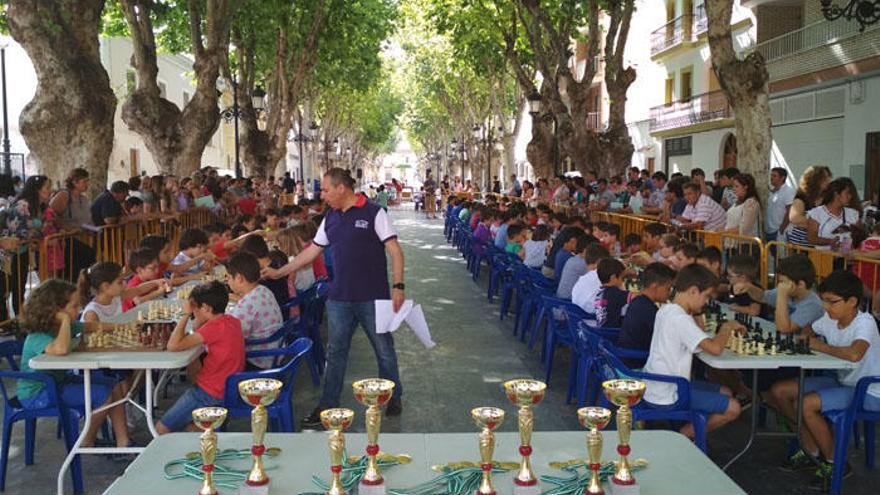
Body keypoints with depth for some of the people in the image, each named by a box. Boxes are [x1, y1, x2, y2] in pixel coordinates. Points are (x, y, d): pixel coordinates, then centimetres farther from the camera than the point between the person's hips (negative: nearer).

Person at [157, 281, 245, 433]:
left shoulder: (215, 327, -24)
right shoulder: (232, 321, 3)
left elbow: (173, 346, -27)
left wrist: (186, 314, -17)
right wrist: (198, 320, -3)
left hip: (212, 395, -9)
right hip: (228, 389, 9)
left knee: (162, 429, 2)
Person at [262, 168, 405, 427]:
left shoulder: (373, 213, -8)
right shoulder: (330, 218, 9)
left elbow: (395, 250, -10)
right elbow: (312, 251, 16)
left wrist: (398, 286, -18)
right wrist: (279, 272, 14)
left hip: (373, 297, -5)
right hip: (339, 298, 5)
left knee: (384, 350, 8)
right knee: (335, 352, 8)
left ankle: (393, 398, 26)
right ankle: (327, 406, 18)